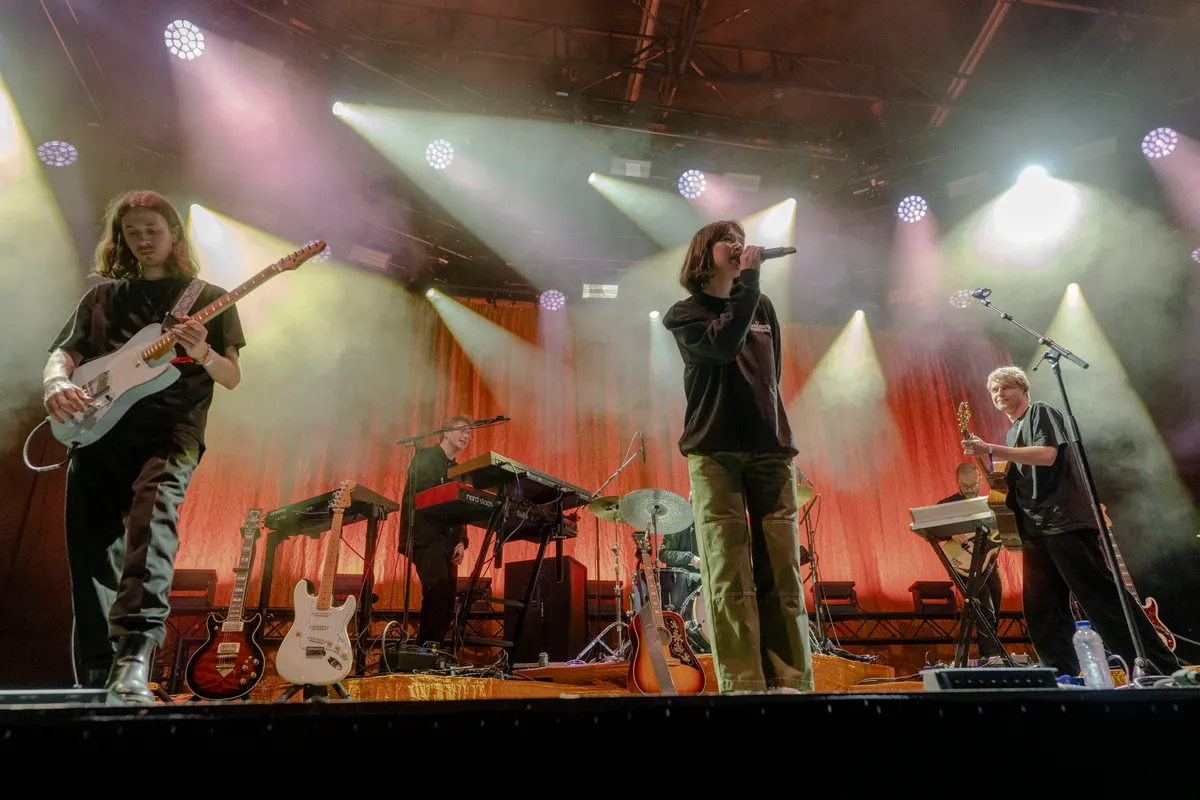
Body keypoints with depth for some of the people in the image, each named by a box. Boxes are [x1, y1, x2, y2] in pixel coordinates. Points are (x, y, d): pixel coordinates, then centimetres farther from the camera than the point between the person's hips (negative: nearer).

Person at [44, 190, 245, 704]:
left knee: (153, 513, -31)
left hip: (171, 432, -3)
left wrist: (203, 354, -15)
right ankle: (100, 674, 18)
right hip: (96, 431, 4)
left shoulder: (208, 298, 13)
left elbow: (232, 378, 7)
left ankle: (133, 656, -41)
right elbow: (62, 353, 13)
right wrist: (57, 382, -10)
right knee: (91, 550, 3)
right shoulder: (102, 296, 21)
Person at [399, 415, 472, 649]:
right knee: (438, 589, -22)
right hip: (427, 537, -8)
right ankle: (428, 646, -17)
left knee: (447, 596, 3)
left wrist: (461, 541, 3)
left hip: (447, 540, 8)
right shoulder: (426, 458, 0)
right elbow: (414, 497, -12)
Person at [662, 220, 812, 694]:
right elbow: (724, 345, -14)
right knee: (729, 577, -7)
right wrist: (749, 278, -9)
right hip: (715, 454, -4)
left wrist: (773, 427, 16)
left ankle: (791, 683, 5)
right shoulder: (684, 315, 6)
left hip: (771, 451, 4)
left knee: (781, 572, 0)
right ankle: (742, 685, -3)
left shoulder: (763, 307, 20)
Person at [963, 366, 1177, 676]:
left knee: (1100, 595, -10)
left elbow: (1047, 454, -17)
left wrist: (992, 450, -19)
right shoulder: (1012, 433, 24)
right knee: (1042, 613, 3)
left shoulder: (1040, 412, 2)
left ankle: (1160, 669, -3)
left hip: (1064, 521, -8)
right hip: (1035, 530, 8)